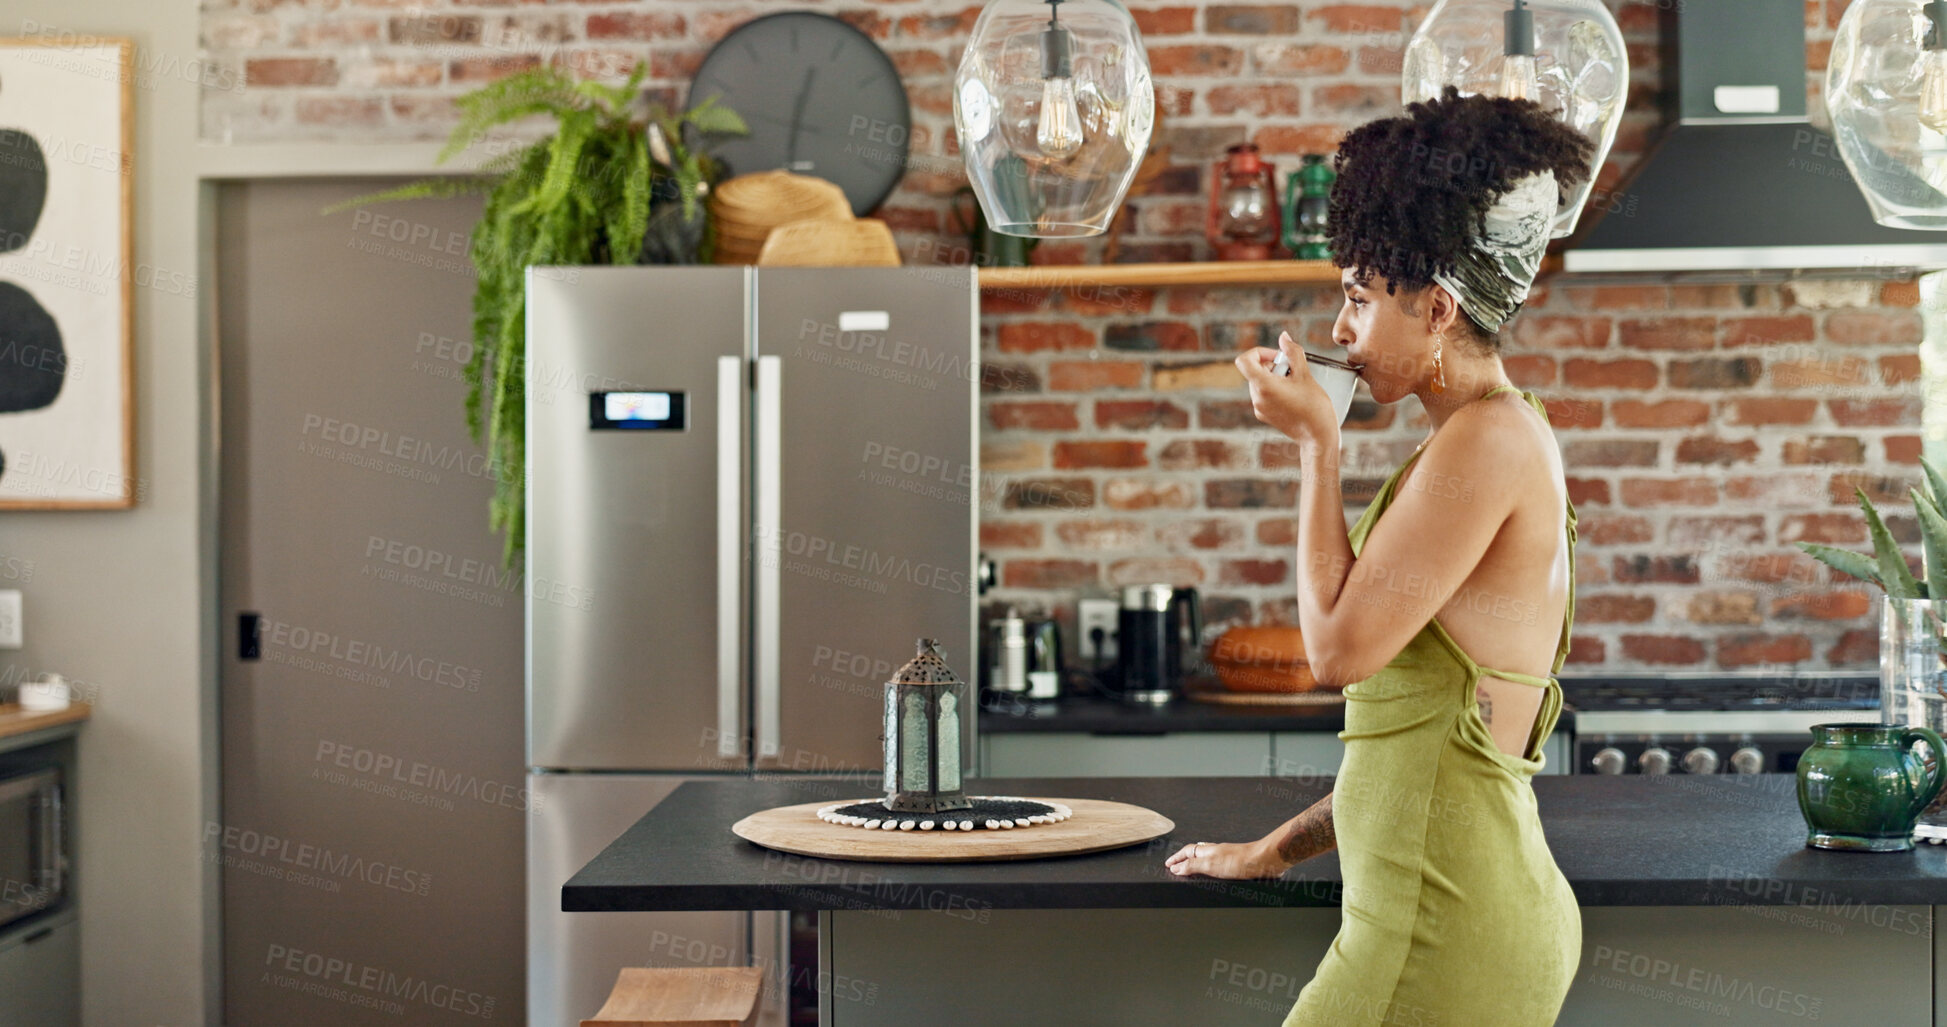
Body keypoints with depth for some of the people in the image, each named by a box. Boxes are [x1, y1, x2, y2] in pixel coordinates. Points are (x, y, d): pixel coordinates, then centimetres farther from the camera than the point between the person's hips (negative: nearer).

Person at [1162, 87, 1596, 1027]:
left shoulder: (1490, 438, -12)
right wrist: (1277, 850, 27)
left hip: (1446, 925, -9)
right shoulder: (1488, 442, 18)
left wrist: (1316, 444, -4)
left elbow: (1341, 645, -14)